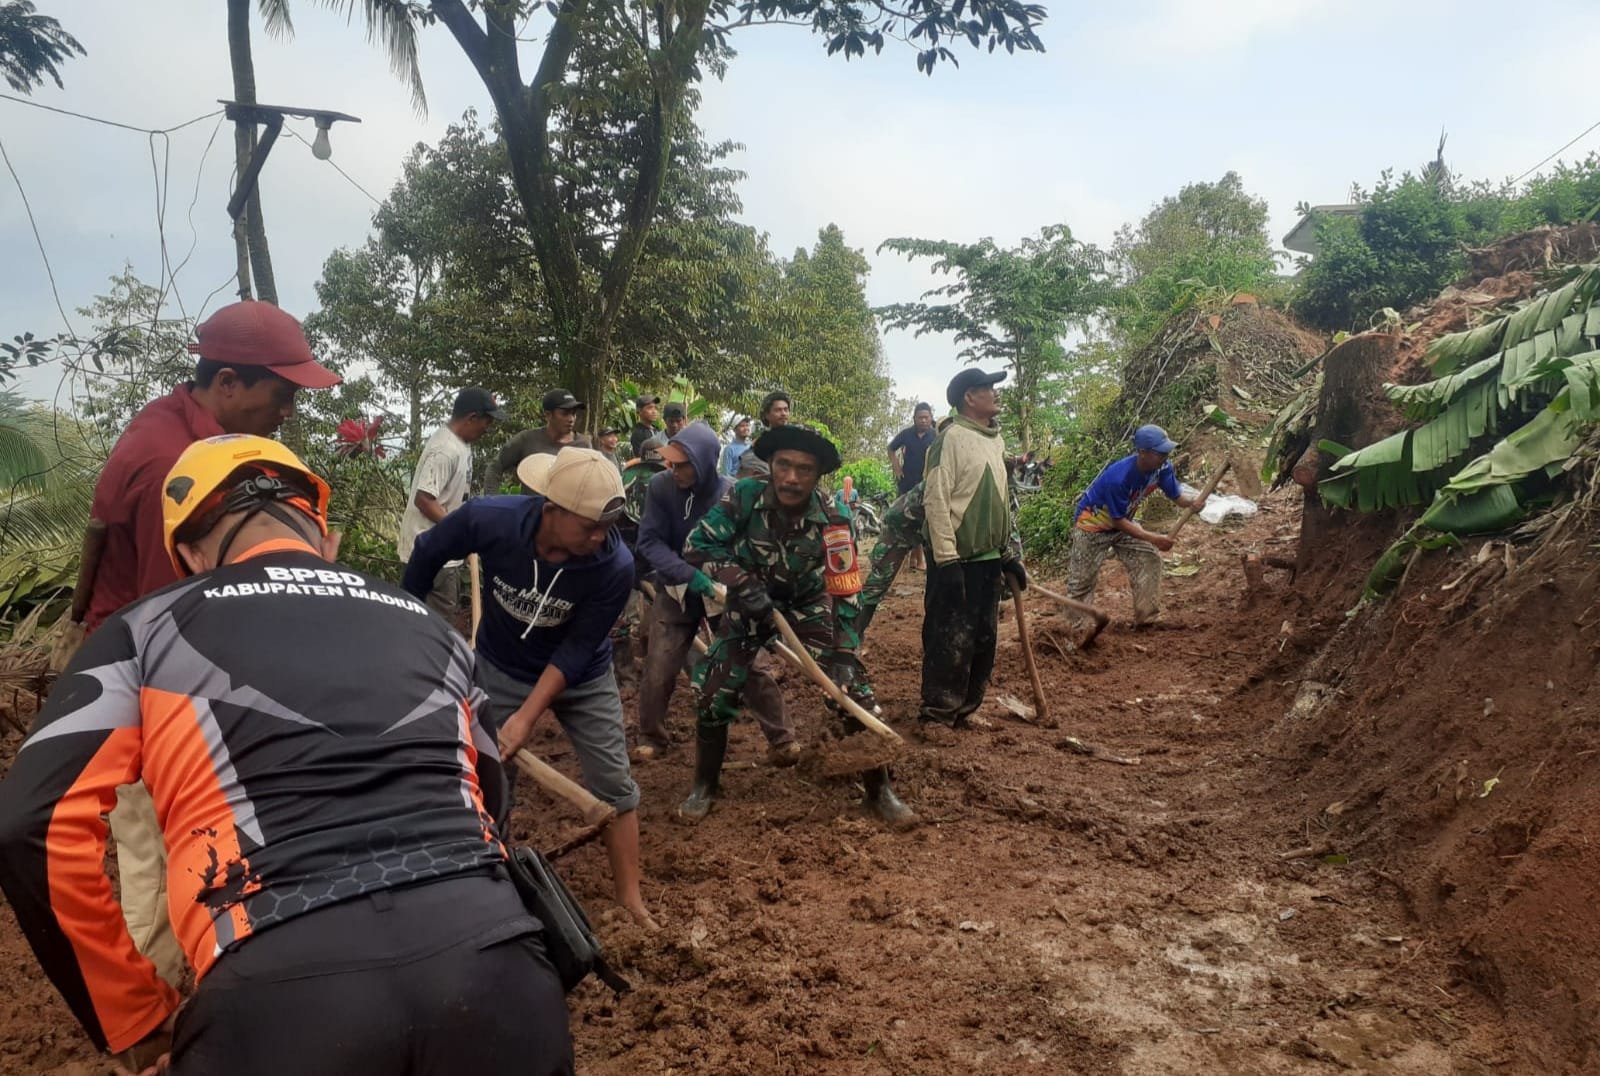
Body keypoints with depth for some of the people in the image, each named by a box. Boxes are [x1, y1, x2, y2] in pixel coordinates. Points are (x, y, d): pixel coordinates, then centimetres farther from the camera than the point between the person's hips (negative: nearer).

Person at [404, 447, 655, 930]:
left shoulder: (615, 566, -33)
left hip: (581, 678, 0)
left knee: (614, 785, 2)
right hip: (501, 669, 1)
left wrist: (527, 716, -27)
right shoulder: (489, 519, -32)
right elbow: (428, 552, -10)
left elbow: (575, 652, -24)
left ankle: (630, 898, 17)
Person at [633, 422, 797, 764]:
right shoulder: (661, 486, -17)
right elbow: (649, 542, -19)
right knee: (658, 671, 0)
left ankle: (782, 740, 13)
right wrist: (688, 574, -32)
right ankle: (651, 738, 23)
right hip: (676, 591, 1)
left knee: (750, 666, -1)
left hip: (725, 592, -1)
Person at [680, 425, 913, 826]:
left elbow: (844, 593, -20)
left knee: (854, 690, -9)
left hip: (809, 604, 0)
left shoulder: (832, 520, -26)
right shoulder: (744, 496, -26)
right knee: (713, 692, -8)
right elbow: (697, 545, -20)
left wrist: (844, 655, -24)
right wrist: (743, 583, -30)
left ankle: (879, 791, 8)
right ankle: (704, 786, 16)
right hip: (749, 603, 1)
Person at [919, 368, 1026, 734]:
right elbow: (936, 500, -18)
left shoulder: (996, 440, 13)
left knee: (983, 640, 14)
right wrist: (946, 561, -21)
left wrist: (1009, 554, 18)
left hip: (989, 559, 9)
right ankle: (936, 718, 6)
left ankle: (964, 711, 26)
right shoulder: (952, 437, -13)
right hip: (958, 560, -8)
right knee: (950, 641, -4)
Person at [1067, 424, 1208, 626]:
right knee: (1082, 580, -2)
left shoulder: (1162, 468, -18)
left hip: (1123, 522, 7)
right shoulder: (1118, 477, -38)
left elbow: (1177, 495, -11)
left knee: (1150, 560, -3)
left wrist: (1193, 502, -35)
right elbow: (1118, 521, -30)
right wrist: (1153, 538, -35)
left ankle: (1146, 620, 5)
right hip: (1092, 525, -7)